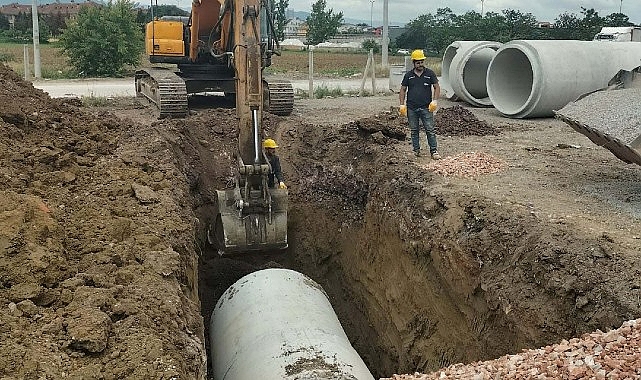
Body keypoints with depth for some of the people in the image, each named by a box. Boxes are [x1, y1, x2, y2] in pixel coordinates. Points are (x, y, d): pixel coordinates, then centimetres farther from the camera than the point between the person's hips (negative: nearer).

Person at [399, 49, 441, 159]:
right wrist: (402, 105, 1)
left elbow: (437, 87, 6)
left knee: (430, 130, -4)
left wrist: (434, 101, -7)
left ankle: (434, 151, 0)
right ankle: (416, 150, 19)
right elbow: (403, 90, 10)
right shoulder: (408, 75, 6)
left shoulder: (430, 74, 3)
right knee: (414, 130, 8)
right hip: (411, 108, 2)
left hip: (426, 108, -2)